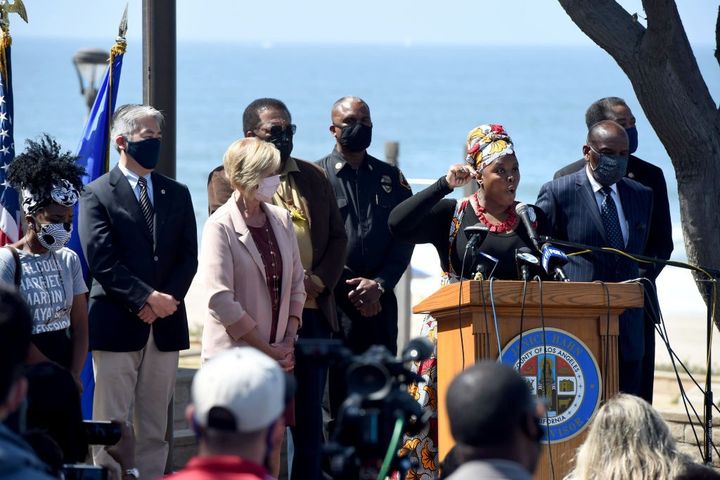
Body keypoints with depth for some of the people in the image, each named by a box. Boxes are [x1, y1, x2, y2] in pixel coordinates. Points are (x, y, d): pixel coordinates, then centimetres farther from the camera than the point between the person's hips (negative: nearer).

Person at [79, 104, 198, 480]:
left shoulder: (177, 194, 14)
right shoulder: (97, 195, -1)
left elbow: (188, 257, 8)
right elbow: (102, 262, -10)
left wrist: (166, 299, -9)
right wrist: (147, 299, -16)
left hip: (165, 323, 5)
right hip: (116, 323, -5)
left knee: (155, 428, 7)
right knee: (111, 426, -4)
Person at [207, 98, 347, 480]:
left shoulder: (313, 178, 16)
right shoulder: (227, 179, 0)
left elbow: (337, 237, 14)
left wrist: (319, 280, -5)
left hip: (313, 311, 5)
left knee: (310, 416, 7)